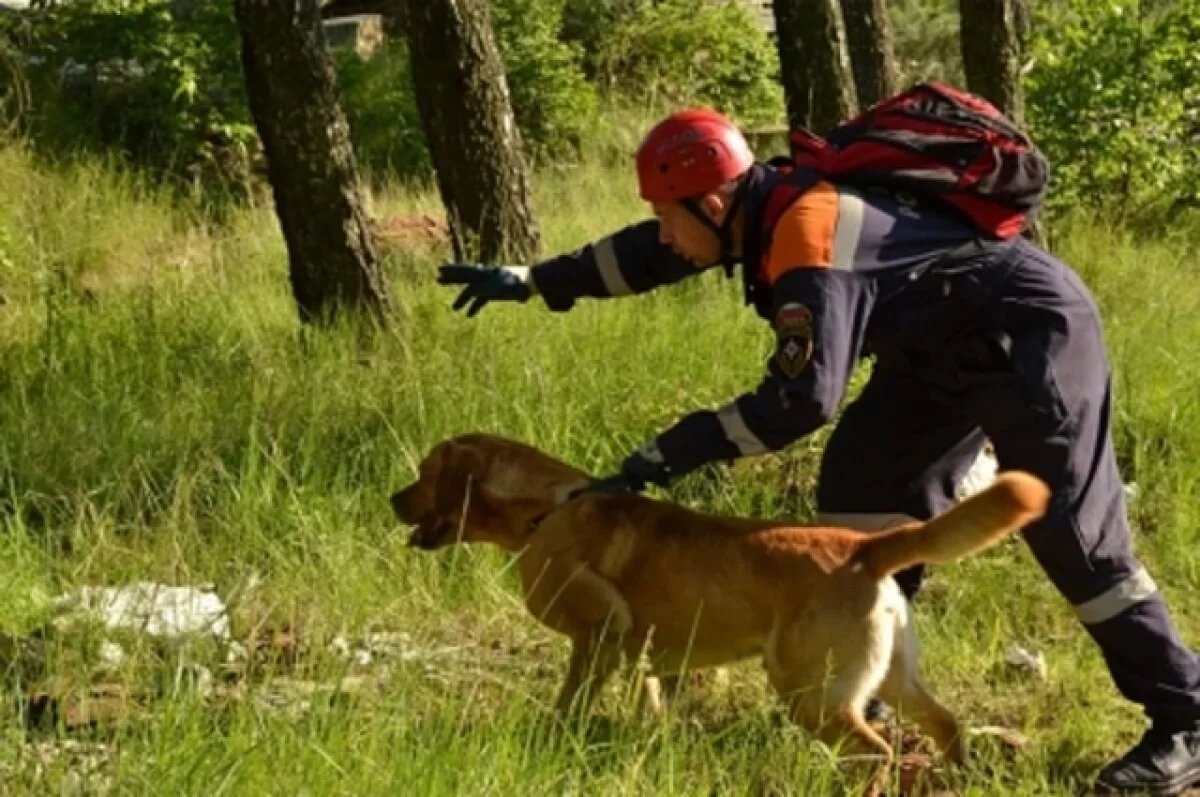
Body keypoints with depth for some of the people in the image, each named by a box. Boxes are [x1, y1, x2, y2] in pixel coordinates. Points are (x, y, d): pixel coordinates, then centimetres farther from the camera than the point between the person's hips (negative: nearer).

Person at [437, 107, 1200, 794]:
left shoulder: (809, 236, -29)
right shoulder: (767, 203, -1)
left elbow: (802, 399, -33)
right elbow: (649, 253, 16)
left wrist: (672, 452, -28)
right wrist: (532, 282, 20)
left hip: (1031, 332, -10)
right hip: (947, 345, 10)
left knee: (1071, 526, -13)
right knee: (864, 479, 7)